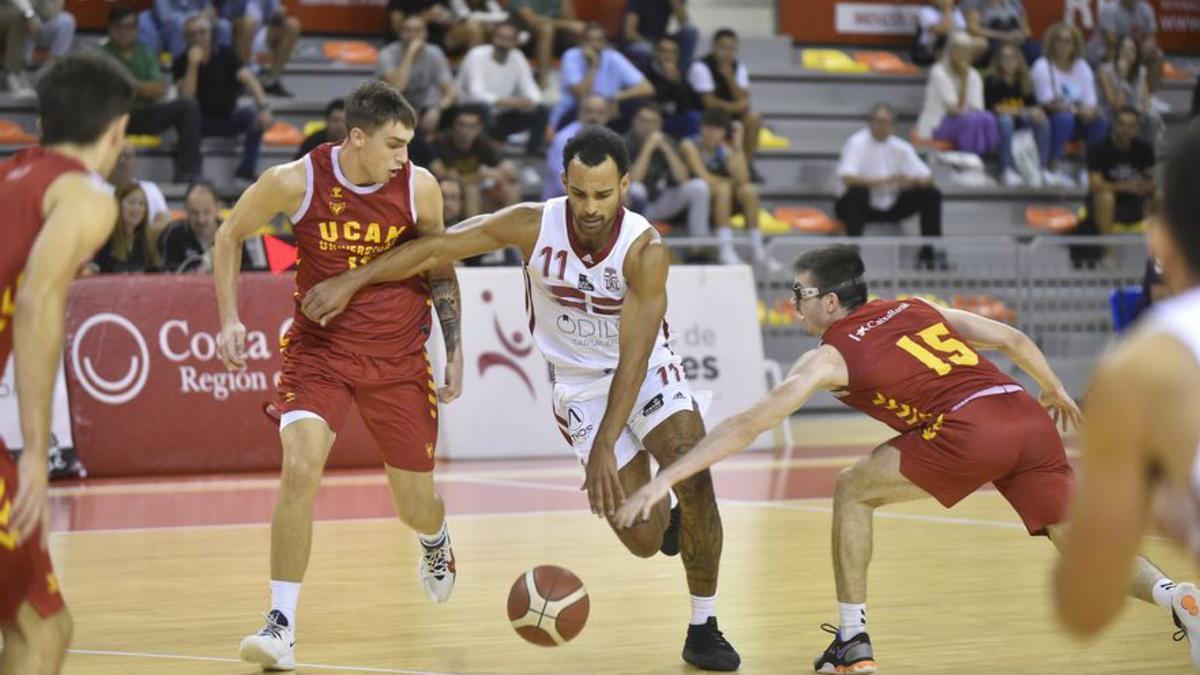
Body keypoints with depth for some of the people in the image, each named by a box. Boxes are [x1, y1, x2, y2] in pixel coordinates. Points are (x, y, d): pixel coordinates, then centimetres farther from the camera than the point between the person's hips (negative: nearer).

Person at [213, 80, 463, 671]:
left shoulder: (419, 188, -10)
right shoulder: (295, 182, -15)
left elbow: (440, 268, 7)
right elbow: (230, 235, 2)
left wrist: (454, 350, 6)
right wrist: (230, 319, -7)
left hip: (398, 357, 1)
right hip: (319, 349, -1)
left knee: (416, 505, 10)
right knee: (300, 468, -26)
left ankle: (435, 543, 51)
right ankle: (282, 623, -18)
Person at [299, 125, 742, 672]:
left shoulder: (646, 250, -27)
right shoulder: (533, 226, -21)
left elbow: (633, 358, -31)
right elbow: (436, 248, -12)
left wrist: (604, 448, -37)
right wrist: (350, 282, -15)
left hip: (647, 374, -1)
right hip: (580, 385, 1)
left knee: (693, 474, -25)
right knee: (643, 541, -6)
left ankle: (703, 627, -6)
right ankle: (663, 513, 35)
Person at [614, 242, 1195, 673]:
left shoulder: (831, 356, 12)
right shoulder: (916, 309, 28)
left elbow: (748, 425, 6)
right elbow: (1013, 340, 26)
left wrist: (664, 480, 5)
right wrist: (1054, 389, 45)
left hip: (972, 429, -6)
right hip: (1030, 418, 6)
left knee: (854, 490, 13)